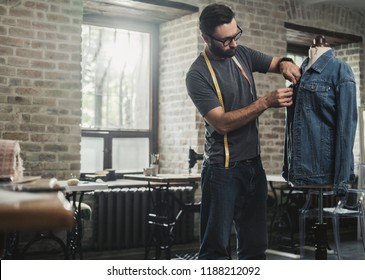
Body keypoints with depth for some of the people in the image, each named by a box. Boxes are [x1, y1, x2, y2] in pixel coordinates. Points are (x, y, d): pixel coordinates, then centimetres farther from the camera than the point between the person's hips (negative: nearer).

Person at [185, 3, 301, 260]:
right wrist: (266, 102, -25)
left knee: (255, 245, 13)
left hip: (254, 165, 7)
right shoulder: (198, 75, -13)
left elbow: (275, 62, 20)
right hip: (223, 170, -6)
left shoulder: (242, 54, 6)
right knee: (216, 247, -1)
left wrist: (286, 64, -5)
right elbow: (222, 123, -20)